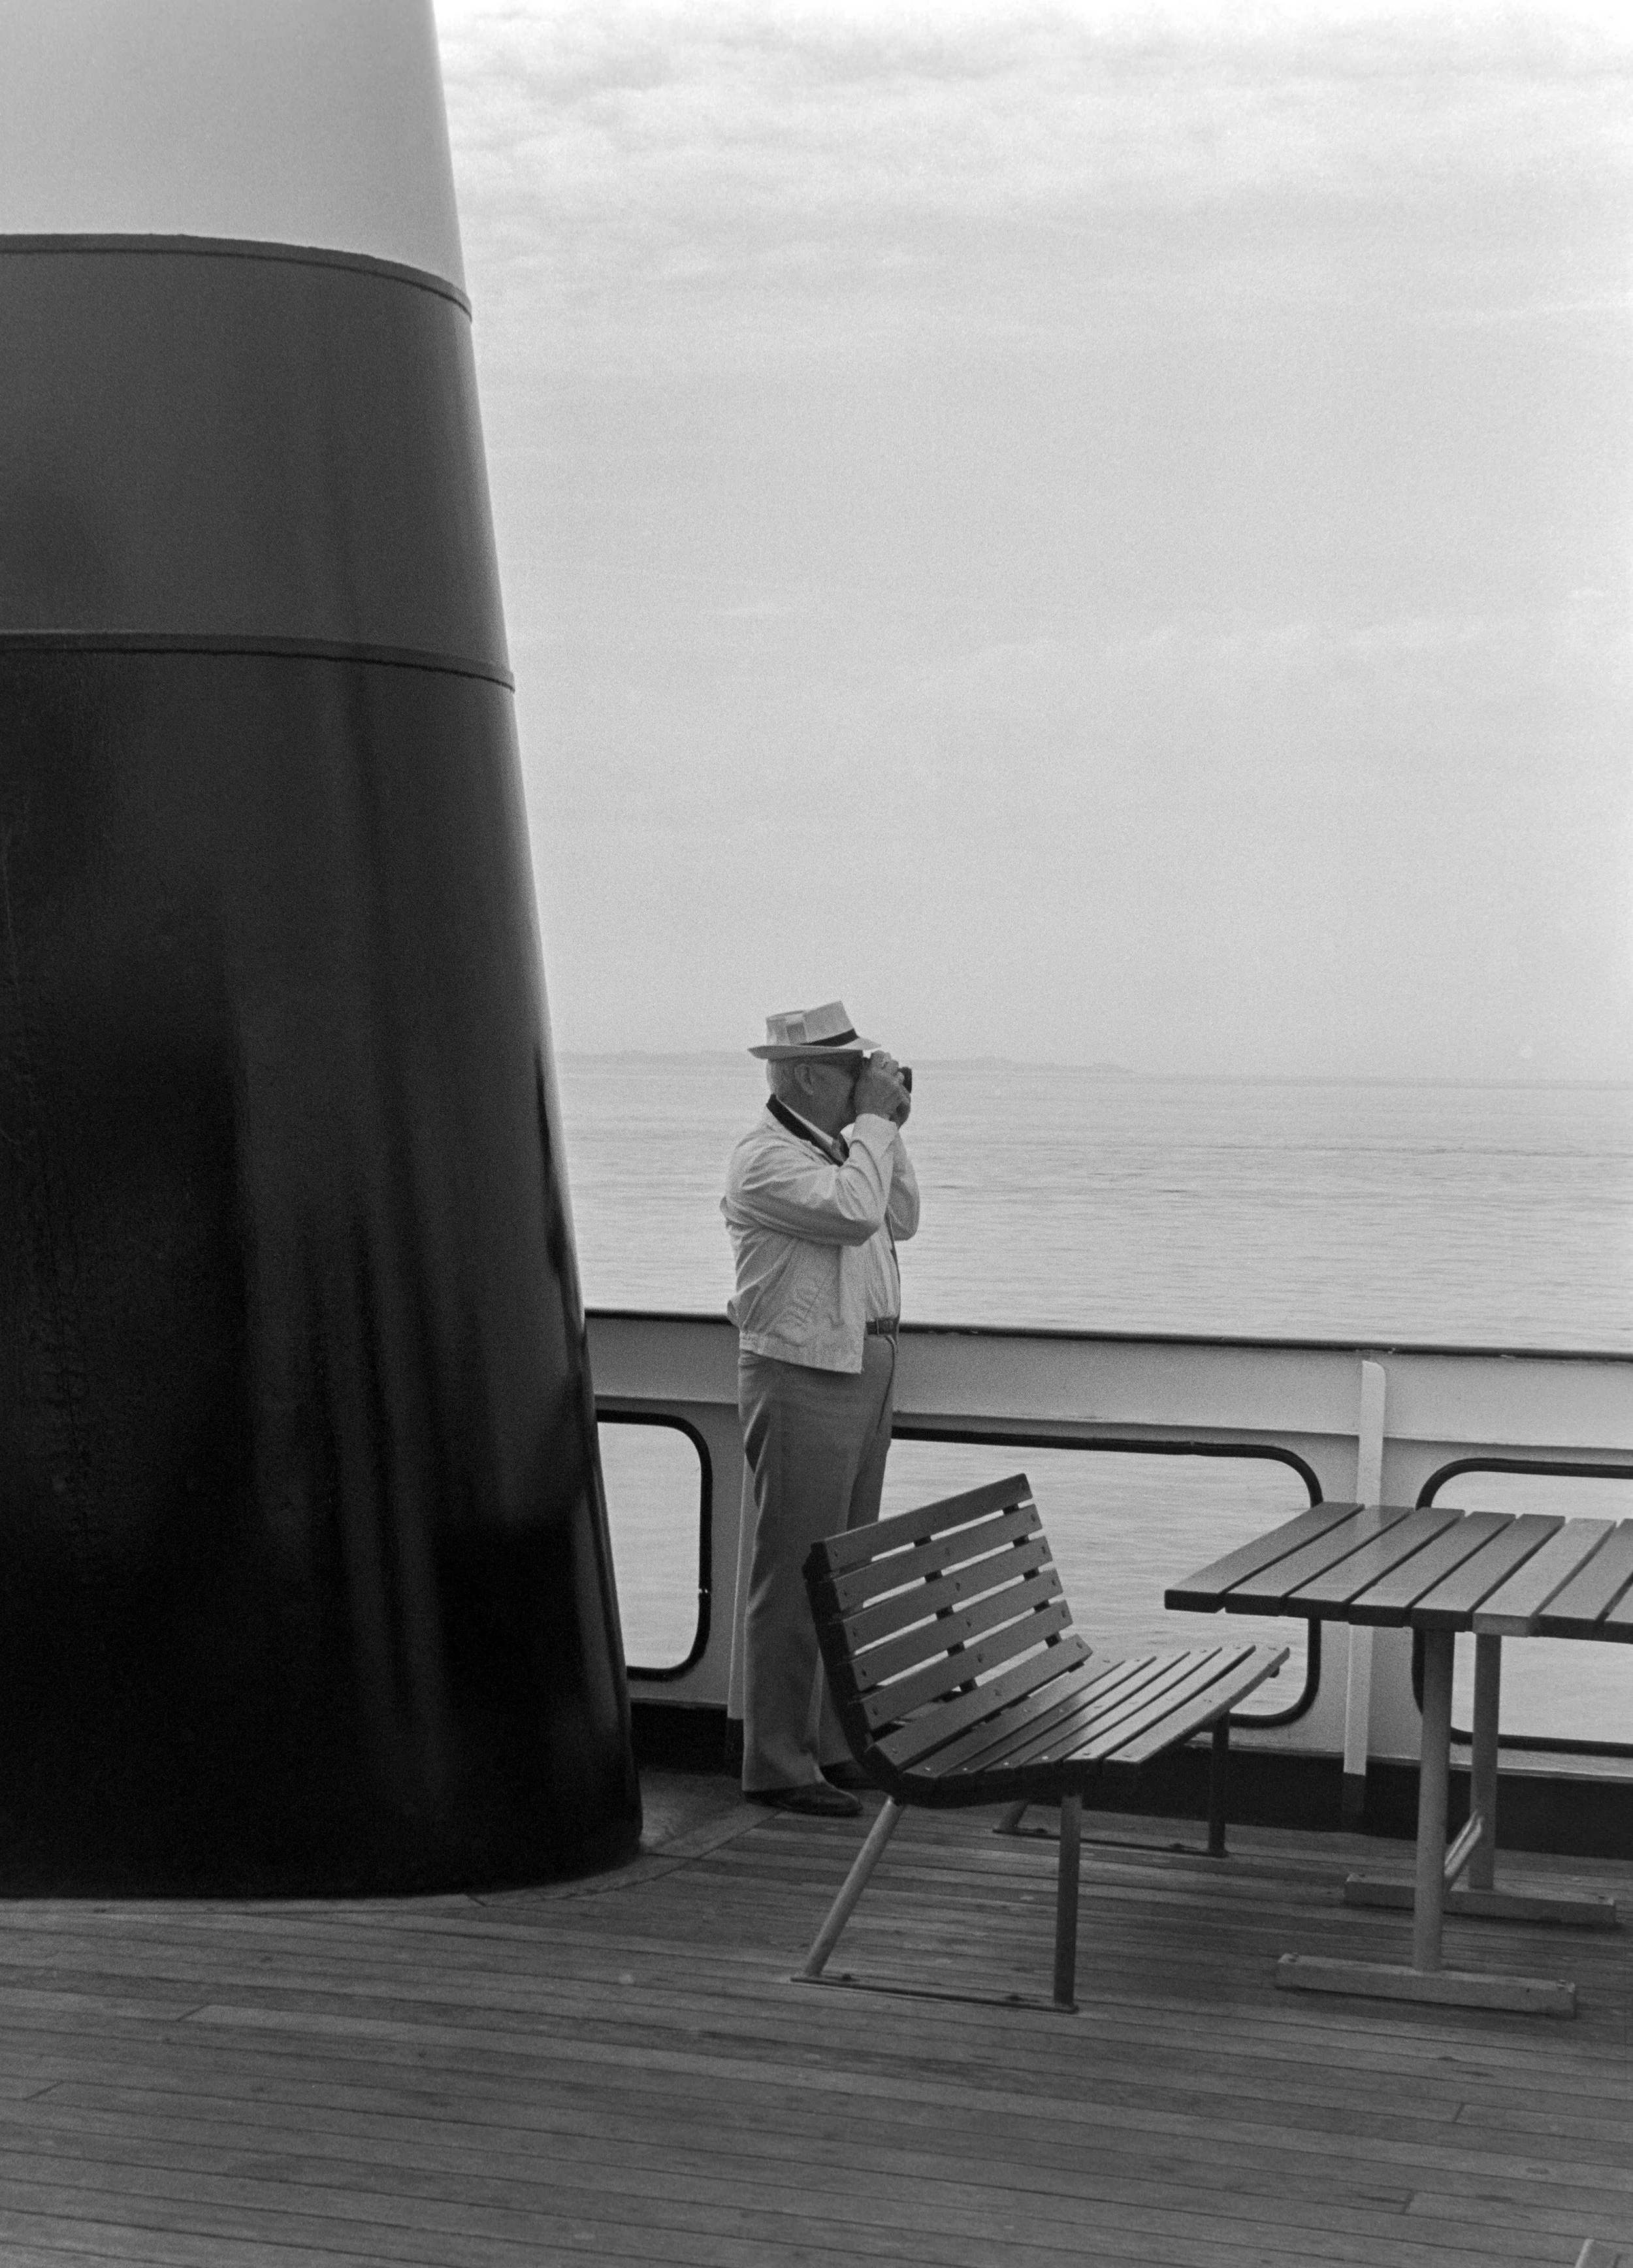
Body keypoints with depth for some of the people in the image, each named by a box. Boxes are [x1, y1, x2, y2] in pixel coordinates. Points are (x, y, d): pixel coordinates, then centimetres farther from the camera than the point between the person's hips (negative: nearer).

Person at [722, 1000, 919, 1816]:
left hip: (865, 1372, 9)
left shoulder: (837, 1146, 14)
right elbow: (852, 1213, -25)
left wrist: (887, 1129, 8)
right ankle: (778, 1765, 1)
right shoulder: (765, 1157, -14)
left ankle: (830, 1744, 23)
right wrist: (874, 1122, -14)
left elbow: (900, 1221, 18)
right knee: (795, 1580, -5)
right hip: (803, 1379, -9)